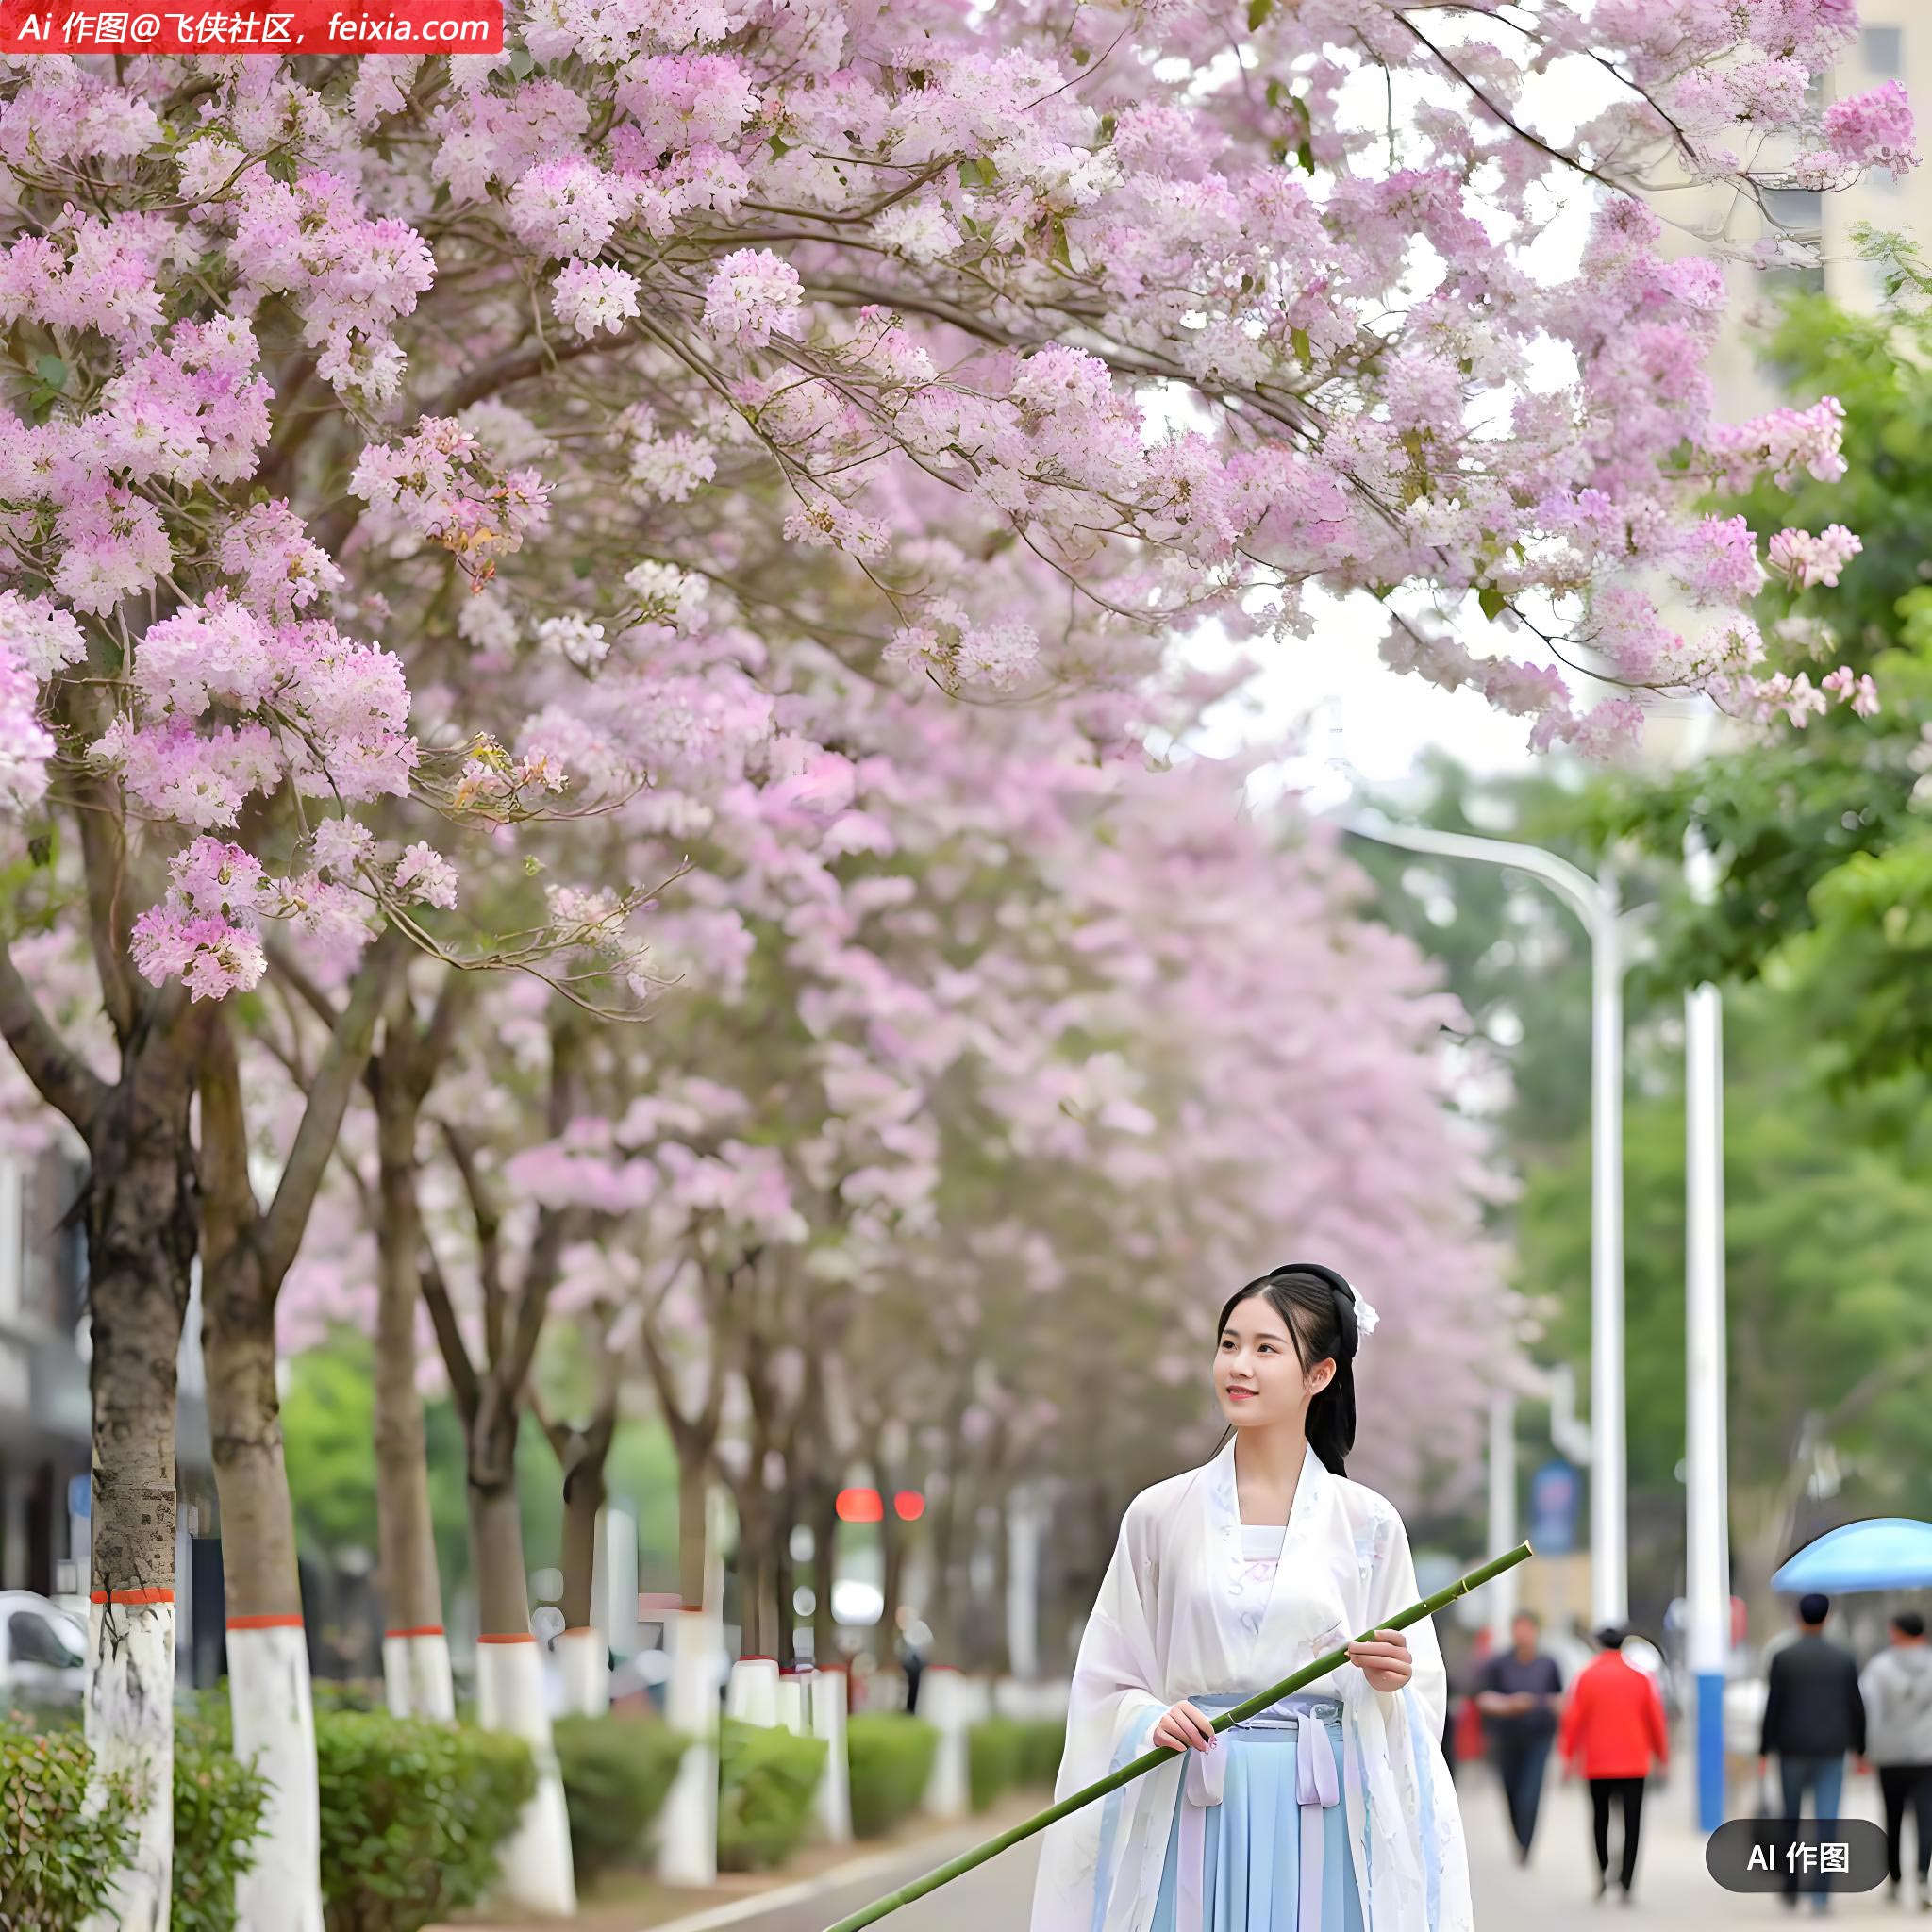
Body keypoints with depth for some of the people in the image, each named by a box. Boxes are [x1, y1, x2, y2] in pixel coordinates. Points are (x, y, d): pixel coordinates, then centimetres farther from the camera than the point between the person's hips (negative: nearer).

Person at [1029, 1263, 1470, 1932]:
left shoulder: (1367, 1523, 4)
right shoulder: (1160, 1515, 5)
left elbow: (1418, 1695, 7)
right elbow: (1110, 1686, 7)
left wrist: (1389, 1684, -14)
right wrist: (1152, 1723, -13)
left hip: (1323, 1821, 0)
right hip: (1198, 1818, 0)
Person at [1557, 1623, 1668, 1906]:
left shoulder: (1585, 1676, -1)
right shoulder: (1641, 1676, 0)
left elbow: (1572, 1718, -3)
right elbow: (1656, 1719, 4)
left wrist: (1568, 1756, 5)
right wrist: (1661, 1756, 16)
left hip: (1597, 1763, 1)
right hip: (1634, 1763, -1)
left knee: (1600, 1816, 21)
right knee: (1631, 1822, -2)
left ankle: (1602, 1871, 11)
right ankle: (1625, 1884, -11)